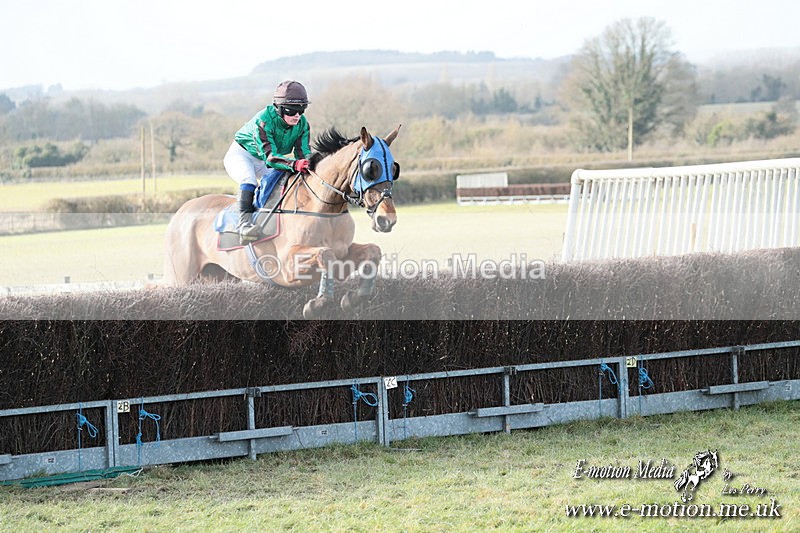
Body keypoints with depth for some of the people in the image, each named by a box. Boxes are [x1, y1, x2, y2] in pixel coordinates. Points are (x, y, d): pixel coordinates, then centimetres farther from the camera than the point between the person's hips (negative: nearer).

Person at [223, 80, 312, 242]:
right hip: (241, 154, -7)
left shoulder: (302, 124, -16)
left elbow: (303, 152, -20)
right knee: (249, 180, -34)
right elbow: (270, 157, -41)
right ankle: (244, 223, -42)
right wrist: (294, 164, -58)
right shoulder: (264, 121, -35)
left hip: (263, 163, 7)